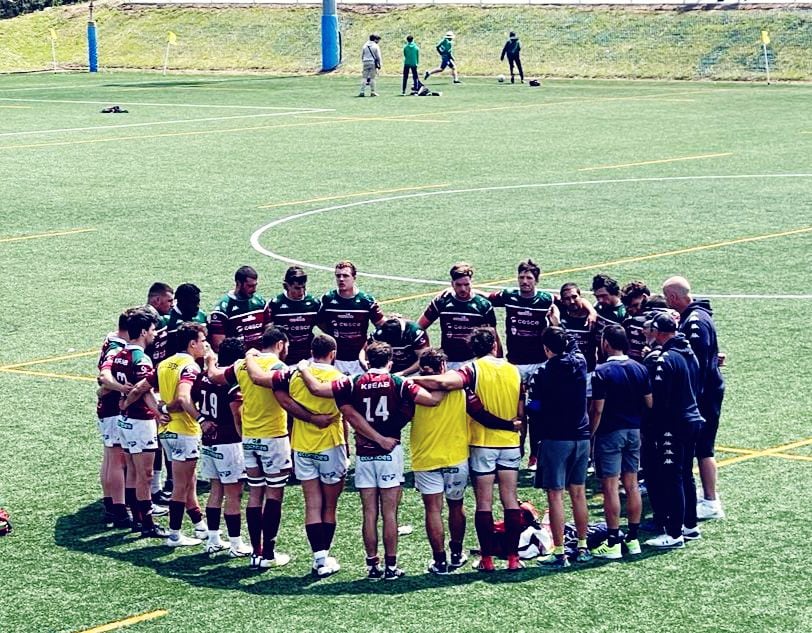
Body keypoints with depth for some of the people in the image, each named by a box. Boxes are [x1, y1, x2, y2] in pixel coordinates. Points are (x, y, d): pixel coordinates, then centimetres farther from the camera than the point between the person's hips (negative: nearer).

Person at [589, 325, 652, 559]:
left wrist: (589, 434, -6)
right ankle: (633, 538, 15)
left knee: (610, 487, -3)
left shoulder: (602, 372, -14)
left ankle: (613, 543, -3)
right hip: (634, 432, 6)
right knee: (632, 485, 11)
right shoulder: (640, 369, 3)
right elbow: (649, 403, 7)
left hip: (610, 434, -6)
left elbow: (597, 410, -15)